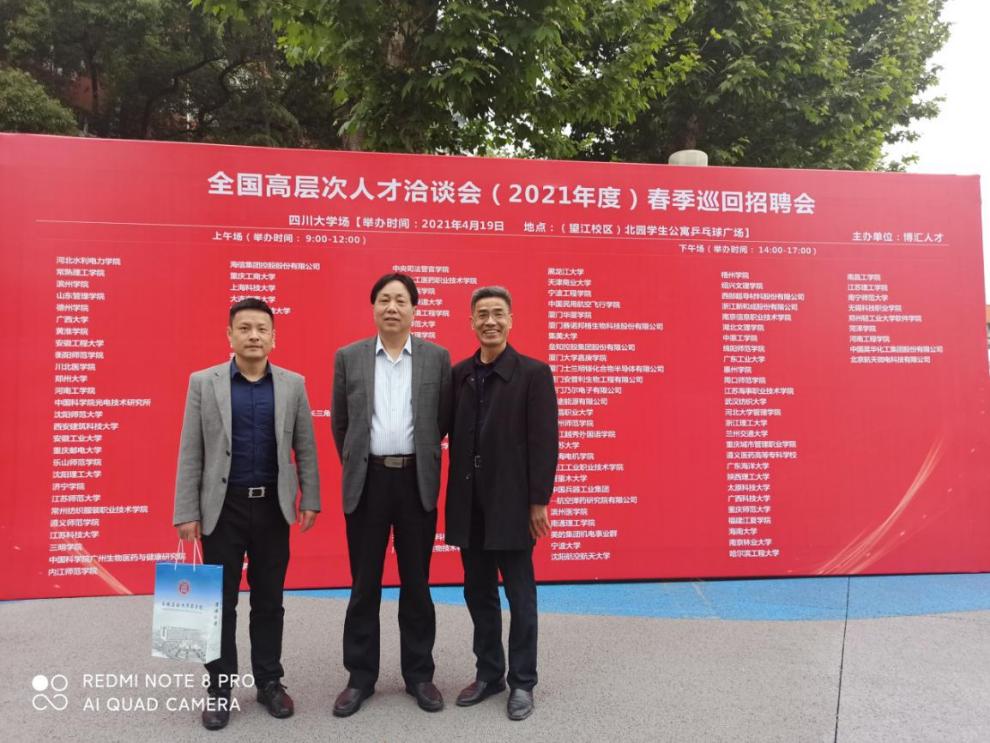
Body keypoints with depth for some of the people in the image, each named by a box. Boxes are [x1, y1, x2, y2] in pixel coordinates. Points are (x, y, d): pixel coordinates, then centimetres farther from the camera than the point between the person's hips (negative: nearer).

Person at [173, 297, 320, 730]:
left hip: (273, 506, 1)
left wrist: (310, 499, 2)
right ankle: (220, 689, 23)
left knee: (269, 601, 11)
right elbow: (190, 452, -2)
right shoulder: (203, 383, -1)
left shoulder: (293, 384, 2)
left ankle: (269, 682, 26)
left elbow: (305, 448, 5)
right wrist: (187, 512, -5)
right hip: (222, 507, -1)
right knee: (220, 602, 8)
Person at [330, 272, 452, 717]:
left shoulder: (437, 358, 2)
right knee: (364, 584, 9)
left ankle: (419, 675, 24)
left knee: (416, 584, 9)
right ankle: (360, 677, 23)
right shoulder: (348, 357, 3)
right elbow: (339, 423, 11)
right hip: (367, 481, 0)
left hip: (417, 481, 0)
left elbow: (443, 420, 8)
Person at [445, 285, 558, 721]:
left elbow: (544, 441, -9)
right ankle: (489, 674, 31)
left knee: (519, 596, 7)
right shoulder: (459, 374, 8)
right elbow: (451, 434, 6)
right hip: (469, 503, 5)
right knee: (478, 593, 15)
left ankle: (522, 682, 23)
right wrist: (452, 497, 2)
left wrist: (539, 501, -12)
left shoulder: (533, 373, -6)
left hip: (511, 503, -4)